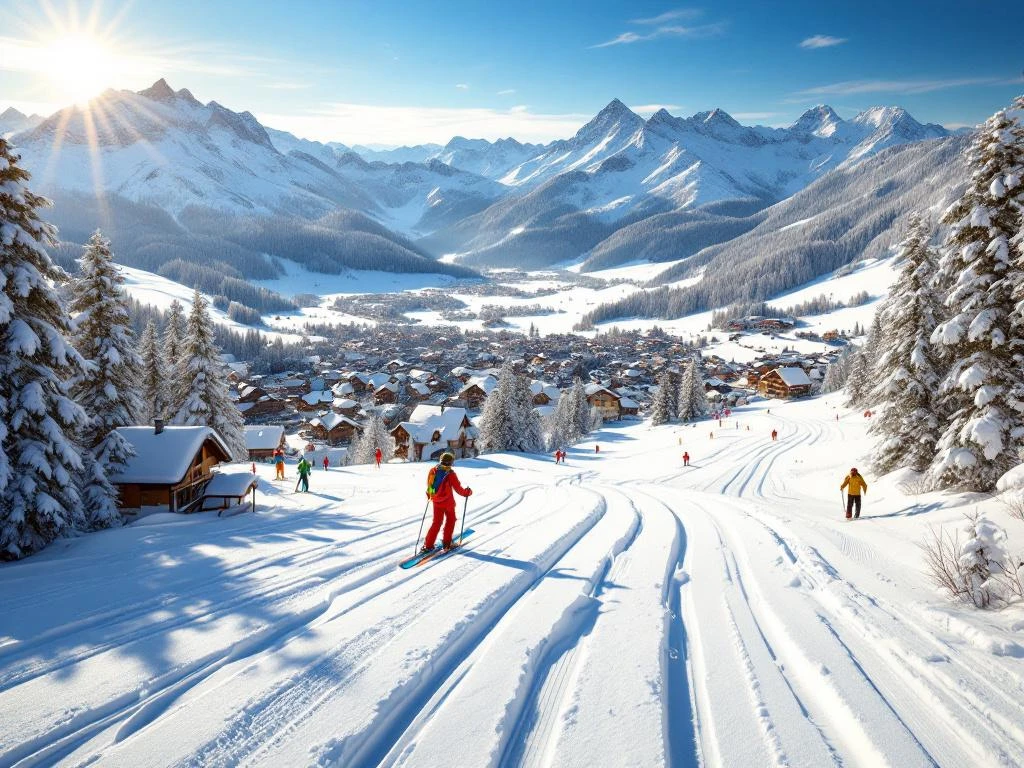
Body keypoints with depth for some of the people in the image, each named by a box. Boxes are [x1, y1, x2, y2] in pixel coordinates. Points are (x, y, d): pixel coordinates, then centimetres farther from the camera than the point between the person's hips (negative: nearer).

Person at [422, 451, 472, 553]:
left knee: (436, 522, 14)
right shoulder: (450, 474, -17)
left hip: (436, 501, 4)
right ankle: (446, 543, 19)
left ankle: (428, 545, 6)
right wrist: (467, 492, 5)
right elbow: (458, 488, -12)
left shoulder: (433, 471, -3)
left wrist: (429, 494, 27)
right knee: (451, 520, 18)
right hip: (448, 501, -4)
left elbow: (429, 485, 9)